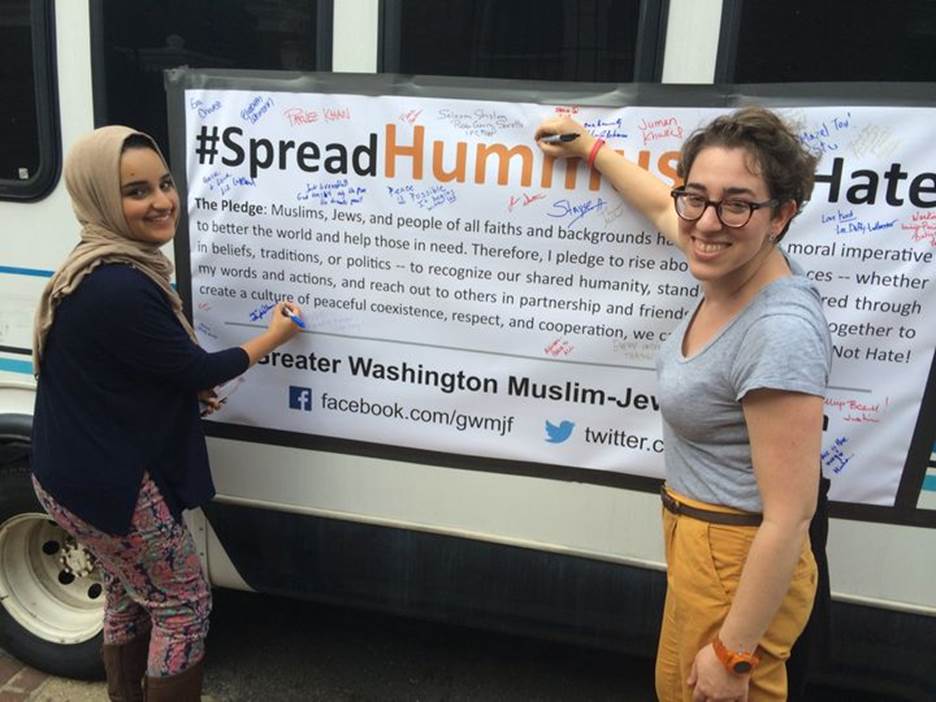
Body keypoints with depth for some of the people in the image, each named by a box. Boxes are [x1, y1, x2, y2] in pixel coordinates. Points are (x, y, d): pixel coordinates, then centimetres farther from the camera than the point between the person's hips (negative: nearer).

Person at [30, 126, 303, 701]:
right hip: (108, 482, -10)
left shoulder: (105, 269, 5)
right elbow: (197, 368, -19)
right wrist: (275, 336, -5)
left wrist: (188, 388, 2)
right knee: (184, 604, 8)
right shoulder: (120, 289, -29)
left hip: (81, 470, 10)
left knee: (130, 595, 26)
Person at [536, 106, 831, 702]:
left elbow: (790, 516, -26)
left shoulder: (781, 331, -30)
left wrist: (732, 652, -18)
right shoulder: (731, 270, -6)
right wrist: (589, 148, 27)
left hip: (740, 565, -8)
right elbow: (661, 208, 15)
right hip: (695, 540, 8)